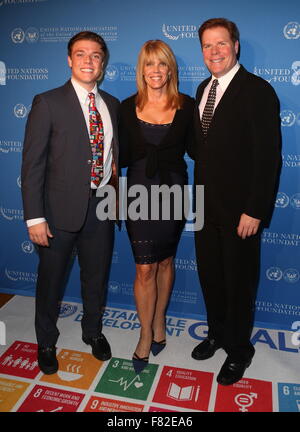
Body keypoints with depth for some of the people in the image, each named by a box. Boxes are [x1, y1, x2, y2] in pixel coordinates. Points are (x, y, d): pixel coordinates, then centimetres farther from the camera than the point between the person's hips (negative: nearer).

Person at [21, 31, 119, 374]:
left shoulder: (112, 105, 8)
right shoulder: (48, 103, -7)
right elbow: (32, 163, -11)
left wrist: (116, 177, -1)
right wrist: (34, 217, -15)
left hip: (101, 207, 4)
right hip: (61, 209, -4)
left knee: (97, 276, 19)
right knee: (51, 279, 13)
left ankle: (93, 331, 44)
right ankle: (46, 342, 38)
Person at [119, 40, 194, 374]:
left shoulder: (186, 106, -1)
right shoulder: (128, 107, 1)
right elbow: (123, 157, 2)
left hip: (172, 192, 0)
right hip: (139, 193, 0)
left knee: (165, 261, 14)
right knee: (144, 268, 2)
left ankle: (159, 322, 36)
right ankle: (146, 334, 22)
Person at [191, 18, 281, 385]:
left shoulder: (258, 91, -12)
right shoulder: (203, 89, 12)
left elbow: (268, 156, -16)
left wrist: (254, 211, -18)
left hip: (239, 210, -6)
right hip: (207, 204, 7)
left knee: (239, 282, 9)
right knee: (209, 275, 18)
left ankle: (238, 349, 31)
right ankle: (217, 333, 41)